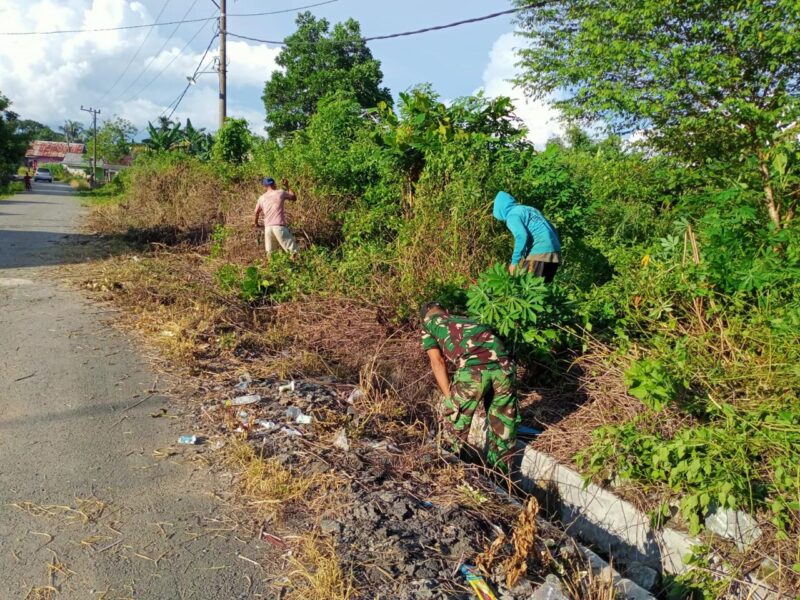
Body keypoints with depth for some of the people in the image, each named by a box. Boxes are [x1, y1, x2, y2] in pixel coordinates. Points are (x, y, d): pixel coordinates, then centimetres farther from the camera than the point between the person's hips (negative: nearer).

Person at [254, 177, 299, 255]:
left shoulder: (262, 198, 13)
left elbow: (257, 212, 25)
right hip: (279, 226, -4)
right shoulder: (280, 193, 2)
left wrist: (256, 223, 43)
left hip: (268, 227, 5)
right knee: (293, 250, -3)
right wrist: (287, 186, 27)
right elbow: (294, 197, 16)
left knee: (270, 252, 14)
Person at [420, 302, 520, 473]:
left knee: (455, 420, 20)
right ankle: (500, 473, 33)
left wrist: (449, 398, 16)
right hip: (504, 365, 5)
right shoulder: (467, 320, 40)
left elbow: (438, 362, 15)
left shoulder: (428, 324, 26)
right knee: (503, 425, 21)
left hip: (473, 368, -4)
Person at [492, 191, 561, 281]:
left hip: (539, 253, -8)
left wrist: (514, 261, -12)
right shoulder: (529, 209, 25)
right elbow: (552, 229, 23)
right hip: (554, 252, 8)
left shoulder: (512, 215, 0)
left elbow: (522, 236, -17)